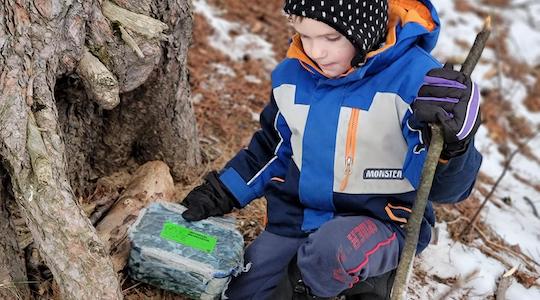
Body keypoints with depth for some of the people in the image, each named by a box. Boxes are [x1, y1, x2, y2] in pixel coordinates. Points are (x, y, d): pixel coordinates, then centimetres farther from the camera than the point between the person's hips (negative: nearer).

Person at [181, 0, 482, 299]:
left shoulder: (415, 77, -20)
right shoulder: (291, 75, -2)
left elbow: (443, 186, -20)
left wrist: (454, 142, -41)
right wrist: (223, 193, 9)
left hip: (381, 222, -6)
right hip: (296, 216, 6)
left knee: (333, 249, -38)